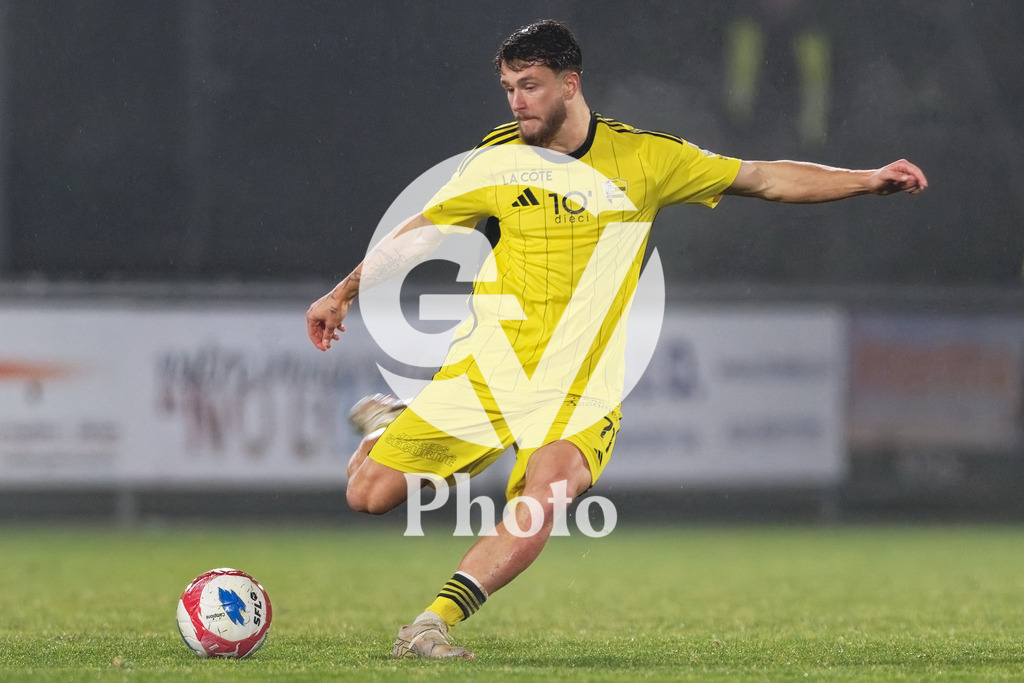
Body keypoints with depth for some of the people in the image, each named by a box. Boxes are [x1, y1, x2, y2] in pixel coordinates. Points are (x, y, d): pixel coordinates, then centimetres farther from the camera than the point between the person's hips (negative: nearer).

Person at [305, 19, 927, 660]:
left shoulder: (644, 157, 1)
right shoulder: (498, 160, 3)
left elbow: (768, 179, 6)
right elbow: (419, 228, 18)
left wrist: (868, 179, -2)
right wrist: (342, 294, 21)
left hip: (579, 389, -1)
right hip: (488, 367, 2)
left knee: (548, 488, -34)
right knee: (370, 494, -4)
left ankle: (435, 623, -37)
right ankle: (391, 428, 32)